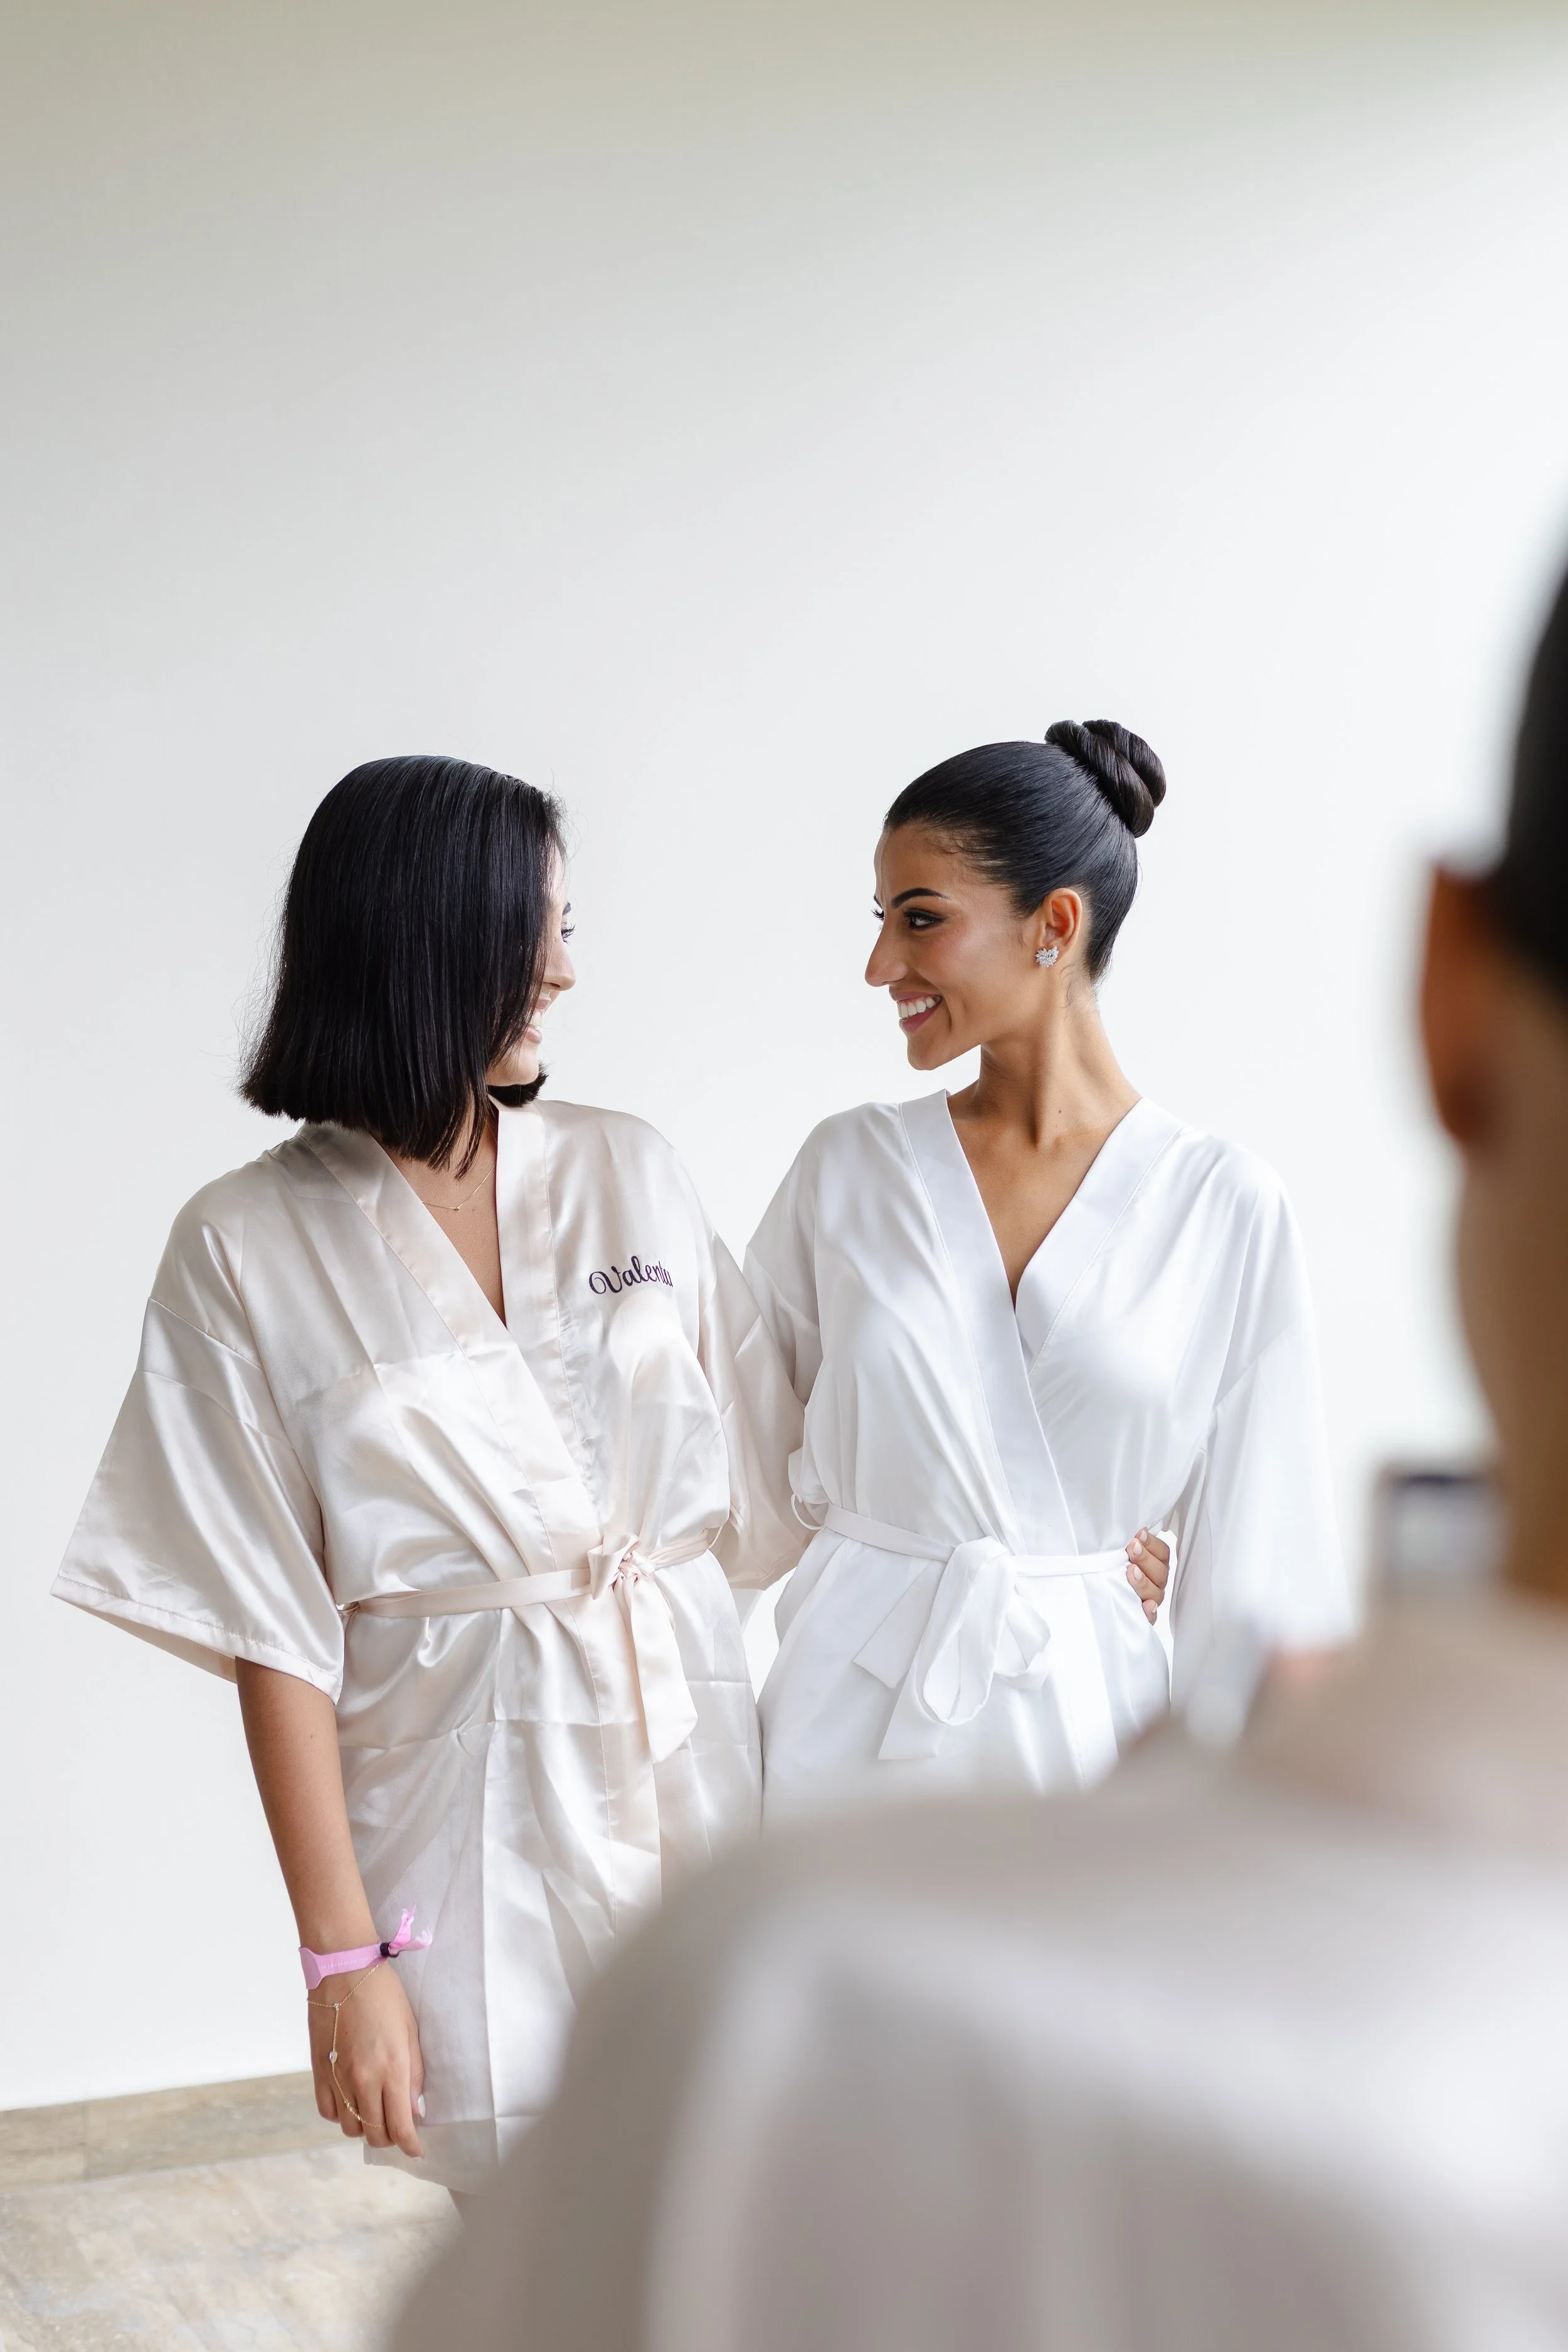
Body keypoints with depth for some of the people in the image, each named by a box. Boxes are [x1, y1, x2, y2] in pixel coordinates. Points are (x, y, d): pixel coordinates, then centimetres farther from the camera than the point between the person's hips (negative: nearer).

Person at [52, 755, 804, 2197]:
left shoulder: (628, 1173, 4)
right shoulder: (249, 1249, -6)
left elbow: (781, 1471, 10)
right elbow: (273, 1630, -8)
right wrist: (341, 1953, -9)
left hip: (689, 1752, 3)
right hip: (462, 1801, -3)